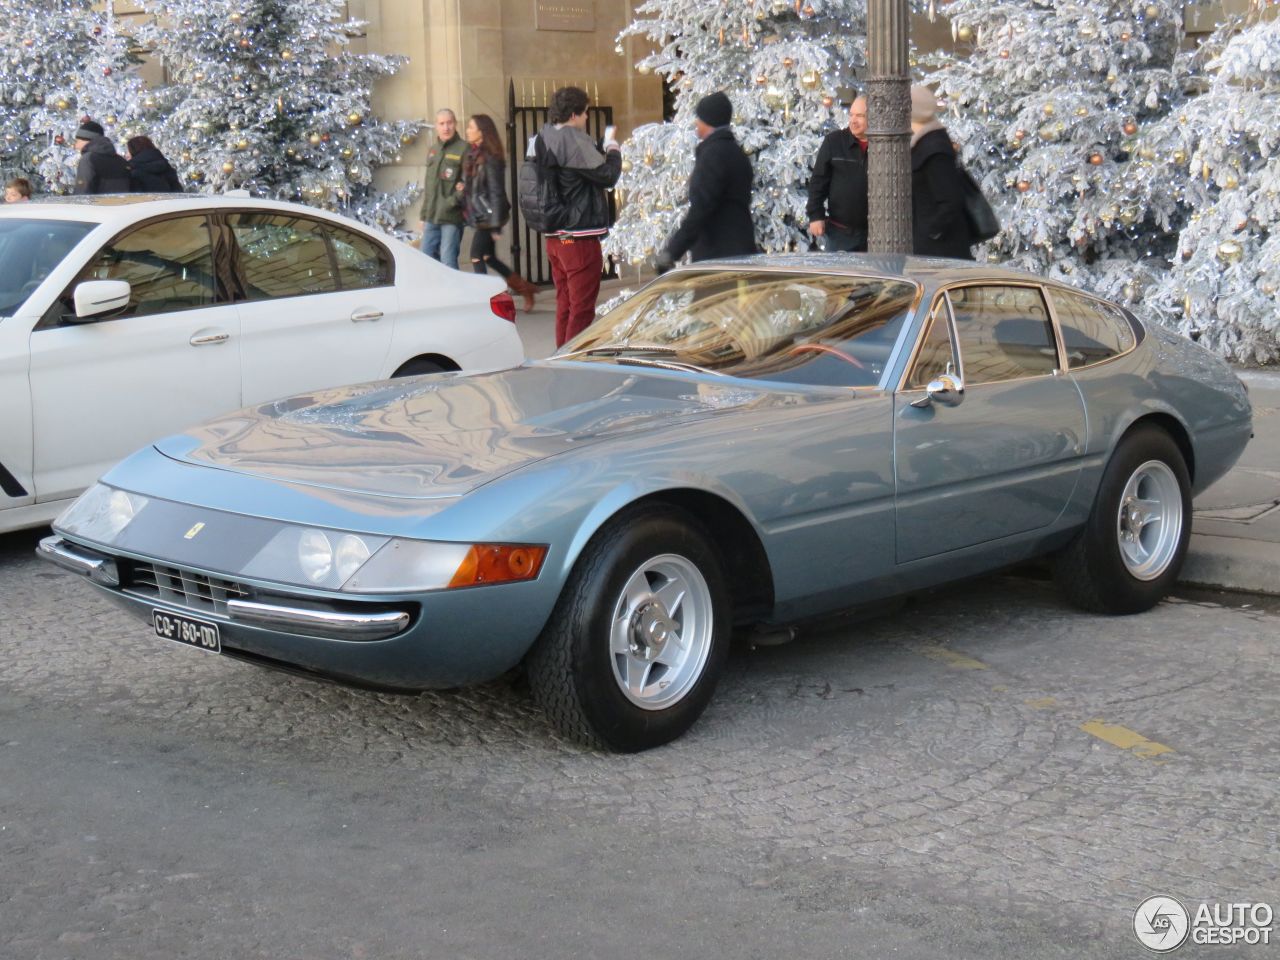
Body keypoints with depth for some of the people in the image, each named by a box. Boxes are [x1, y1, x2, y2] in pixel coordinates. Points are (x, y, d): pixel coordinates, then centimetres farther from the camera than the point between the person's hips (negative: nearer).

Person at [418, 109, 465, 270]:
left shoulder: (463, 149, -7)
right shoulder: (432, 151, 18)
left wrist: (452, 201, -20)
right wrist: (423, 215, 21)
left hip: (452, 218, -7)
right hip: (431, 218, 7)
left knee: (448, 262, -8)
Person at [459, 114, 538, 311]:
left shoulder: (490, 158, -15)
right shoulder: (472, 154, 10)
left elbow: (496, 193, -17)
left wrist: (496, 225, -19)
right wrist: (463, 187, -2)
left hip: (487, 216, -9)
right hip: (477, 215, 9)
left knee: (477, 258, -6)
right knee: (488, 258, 14)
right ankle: (525, 288, 24)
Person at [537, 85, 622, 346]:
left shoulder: (543, 139, 10)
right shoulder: (574, 141, -17)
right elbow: (607, 175, -15)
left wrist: (605, 151, 14)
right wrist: (613, 150, 2)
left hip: (554, 236, 9)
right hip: (579, 238, -9)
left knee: (565, 305, 17)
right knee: (581, 309, -4)